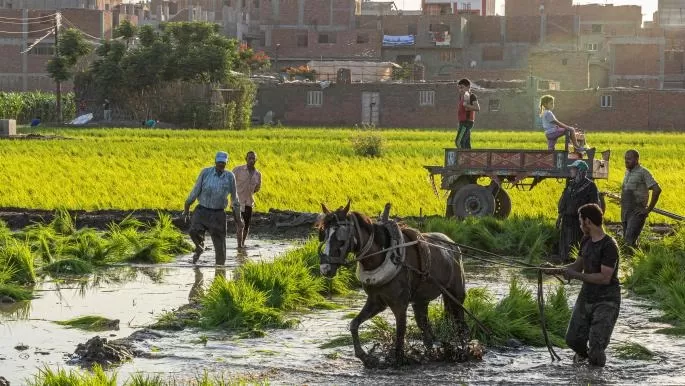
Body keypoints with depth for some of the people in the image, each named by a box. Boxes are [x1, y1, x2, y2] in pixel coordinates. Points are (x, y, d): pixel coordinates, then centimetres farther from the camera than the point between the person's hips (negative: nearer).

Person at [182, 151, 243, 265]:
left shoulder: (230, 176, 0)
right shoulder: (205, 172, -4)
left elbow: (234, 197, 9)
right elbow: (196, 190, 3)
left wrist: (237, 217, 13)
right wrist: (187, 207, 8)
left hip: (218, 213, 1)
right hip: (202, 210, -1)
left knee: (219, 243, -1)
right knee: (194, 232, -23)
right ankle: (199, 247, 10)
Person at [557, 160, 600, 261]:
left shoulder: (590, 186, -8)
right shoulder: (570, 184, 12)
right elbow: (563, 201, 19)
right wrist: (560, 216, 16)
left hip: (579, 222, -7)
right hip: (567, 220, 7)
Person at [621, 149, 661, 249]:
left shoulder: (643, 172, -12)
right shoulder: (627, 172, 14)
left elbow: (657, 190, -19)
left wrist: (649, 209, -17)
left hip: (637, 213, -9)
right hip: (626, 213, 9)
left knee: (630, 240, -19)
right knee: (626, 240, 11)